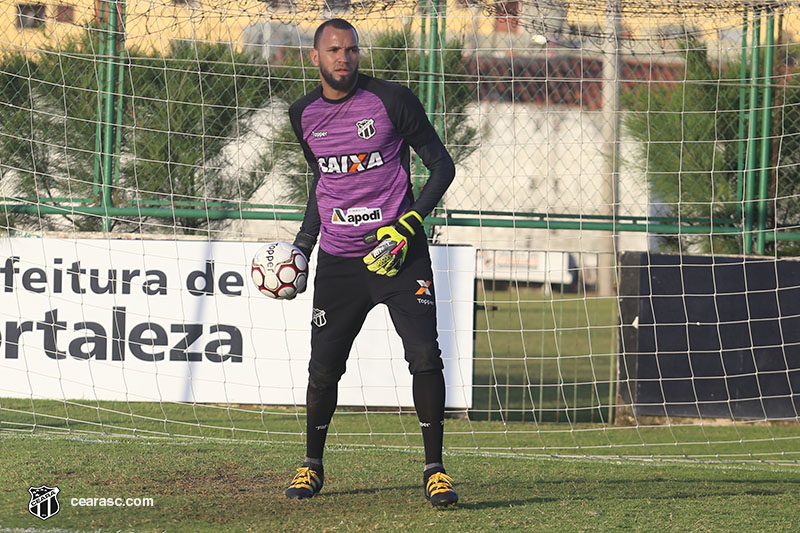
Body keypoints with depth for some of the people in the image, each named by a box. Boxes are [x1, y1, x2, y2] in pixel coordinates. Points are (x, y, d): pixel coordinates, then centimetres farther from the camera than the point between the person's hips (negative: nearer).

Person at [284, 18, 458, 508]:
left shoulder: (392, 101, -7)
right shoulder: (304, 116, 7)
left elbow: (442, 165, -3)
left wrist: (409, 224, -15)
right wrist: (302, 245, 18)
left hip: (399, 252, -3)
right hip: (338, 261, 3)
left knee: (425, 357, -15)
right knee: (324, 368, 2)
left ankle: (435, 469, -5)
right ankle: (312, 465, 23)